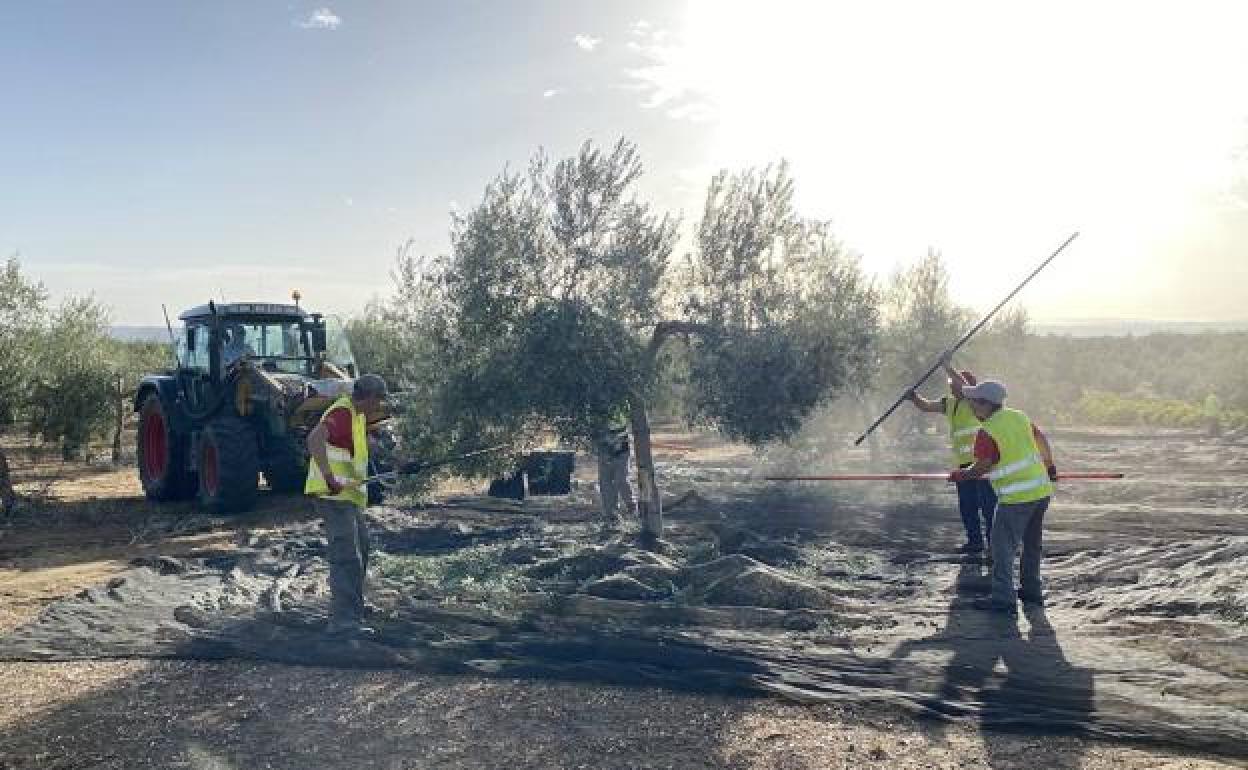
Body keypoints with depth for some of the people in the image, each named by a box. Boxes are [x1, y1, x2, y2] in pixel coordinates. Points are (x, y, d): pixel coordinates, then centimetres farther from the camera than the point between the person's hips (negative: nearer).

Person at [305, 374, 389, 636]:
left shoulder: (356, 412, 13)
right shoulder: (343, 413, -18)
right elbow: (314, 439, -36)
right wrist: (330, 477, -40)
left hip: (348, 495, 11)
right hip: (333, 495, -11)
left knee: (359, 549, 22)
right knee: (346, 556, -13)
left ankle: (349, 608, 35)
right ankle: (343, 621, -12)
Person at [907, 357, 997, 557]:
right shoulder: (950, 404, 15)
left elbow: (964, 385, -26)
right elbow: (925, 405, 13)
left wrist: (948, 366, -23)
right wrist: (915, 397, -6)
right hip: (963, 462, 8)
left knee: (987, 504, -8)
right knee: (966, 506, 13)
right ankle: (975, 541, 24)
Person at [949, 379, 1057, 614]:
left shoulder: (986, 432, -16)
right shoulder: (1018, 416, 8)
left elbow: (981, 468, -16)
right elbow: (1042, 440, 20)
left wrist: (960, 475, 2)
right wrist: (1049, 466, 36)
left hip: (1016, 497, -8)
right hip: (1042, 490, 9)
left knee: (1003, 545, -2)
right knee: (1031, 543, 21)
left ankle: (1003, 597, -5)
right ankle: (1031, 590, 32)